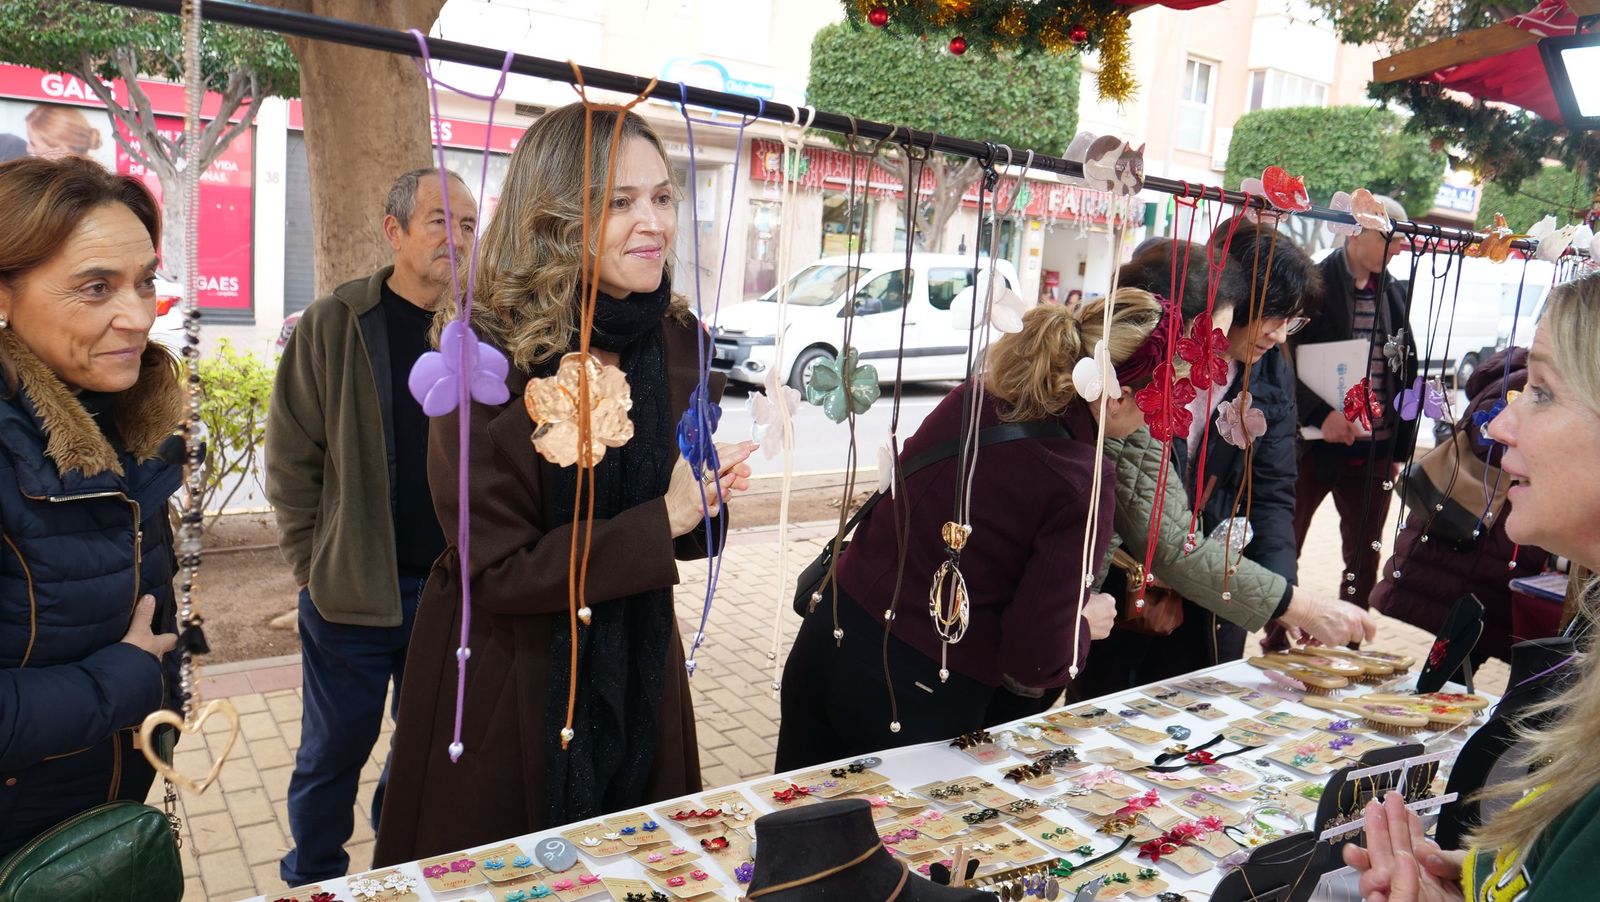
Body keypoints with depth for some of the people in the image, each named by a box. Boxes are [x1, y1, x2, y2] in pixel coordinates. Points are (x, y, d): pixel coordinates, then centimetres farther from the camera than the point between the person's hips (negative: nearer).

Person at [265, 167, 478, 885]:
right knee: (334, 751, 13)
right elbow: (290, 457, -2)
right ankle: (313, 878, 35)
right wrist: (316, 564, -4)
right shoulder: (334, 324, -5)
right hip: (352, 588, -2)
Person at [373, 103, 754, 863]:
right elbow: (496, 567, -19)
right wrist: (661, 520, -21)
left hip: (637, 671, 5)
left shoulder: (678, 344, -4)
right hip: (506, 689, -4)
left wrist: (705, 500, -15)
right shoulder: (490, 356, -19)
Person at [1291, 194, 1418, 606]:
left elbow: (1407, 372, 15)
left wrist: (1400, 448, 11)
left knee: (1365, 557, 12)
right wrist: (1321, 414, -24)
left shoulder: (1395, 293, 10)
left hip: (1376, 451, 5)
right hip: (1314, 445, -5)